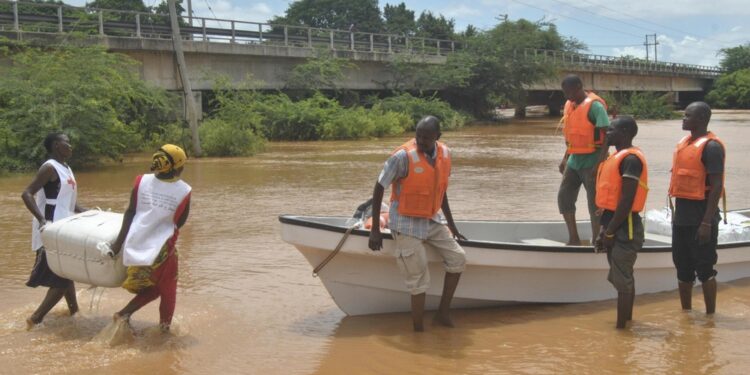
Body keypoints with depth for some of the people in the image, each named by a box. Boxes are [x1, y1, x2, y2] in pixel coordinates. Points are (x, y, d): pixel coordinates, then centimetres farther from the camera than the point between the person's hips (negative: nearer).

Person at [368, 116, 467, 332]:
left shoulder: (445, 154, -1)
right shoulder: (403, 156, -21)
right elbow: (378, 189, -14)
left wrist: (451, 225, 16)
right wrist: (375, 230, -14)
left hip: (432, 221, 7)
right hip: (407, 225, -7)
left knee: (458, 259, 5)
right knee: (419, 281, -5)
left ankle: (443, 313, 15)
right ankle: (418, 330, 9)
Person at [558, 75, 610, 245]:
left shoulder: (594, 106, -14)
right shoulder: (570, 105, 9)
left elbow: (606, 136, -17)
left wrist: (599, 164, -23)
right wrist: (565, 158, 16)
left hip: (591, 162, -8)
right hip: (574, 161, 8)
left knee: (594, 204, -1)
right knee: (564, 197, 7)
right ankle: (574, 239, 17)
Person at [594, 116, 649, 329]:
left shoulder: (630, 159, -16)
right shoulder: (617, 157, 15)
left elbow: (627, 200, -21)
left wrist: (609, 232, -19)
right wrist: (604, 229, 16)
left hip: (624, 228, -10)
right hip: (615, 225, 10)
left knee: (622, 280, -5)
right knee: (622, 278, 17)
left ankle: (621, 327, 1)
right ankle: (626, 320, 28)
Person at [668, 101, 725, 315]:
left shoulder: (711, 146, -14)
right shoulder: (685, 143, 12)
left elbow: (716, 187, -18)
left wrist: (707, 223, -22)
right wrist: (677, 212, 17)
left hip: (700, 215, -8)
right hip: (682, 214, 8)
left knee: (704, 268, -1)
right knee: (683, 267, 14)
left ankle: (710, 316, 10)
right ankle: (685, 313, 25)